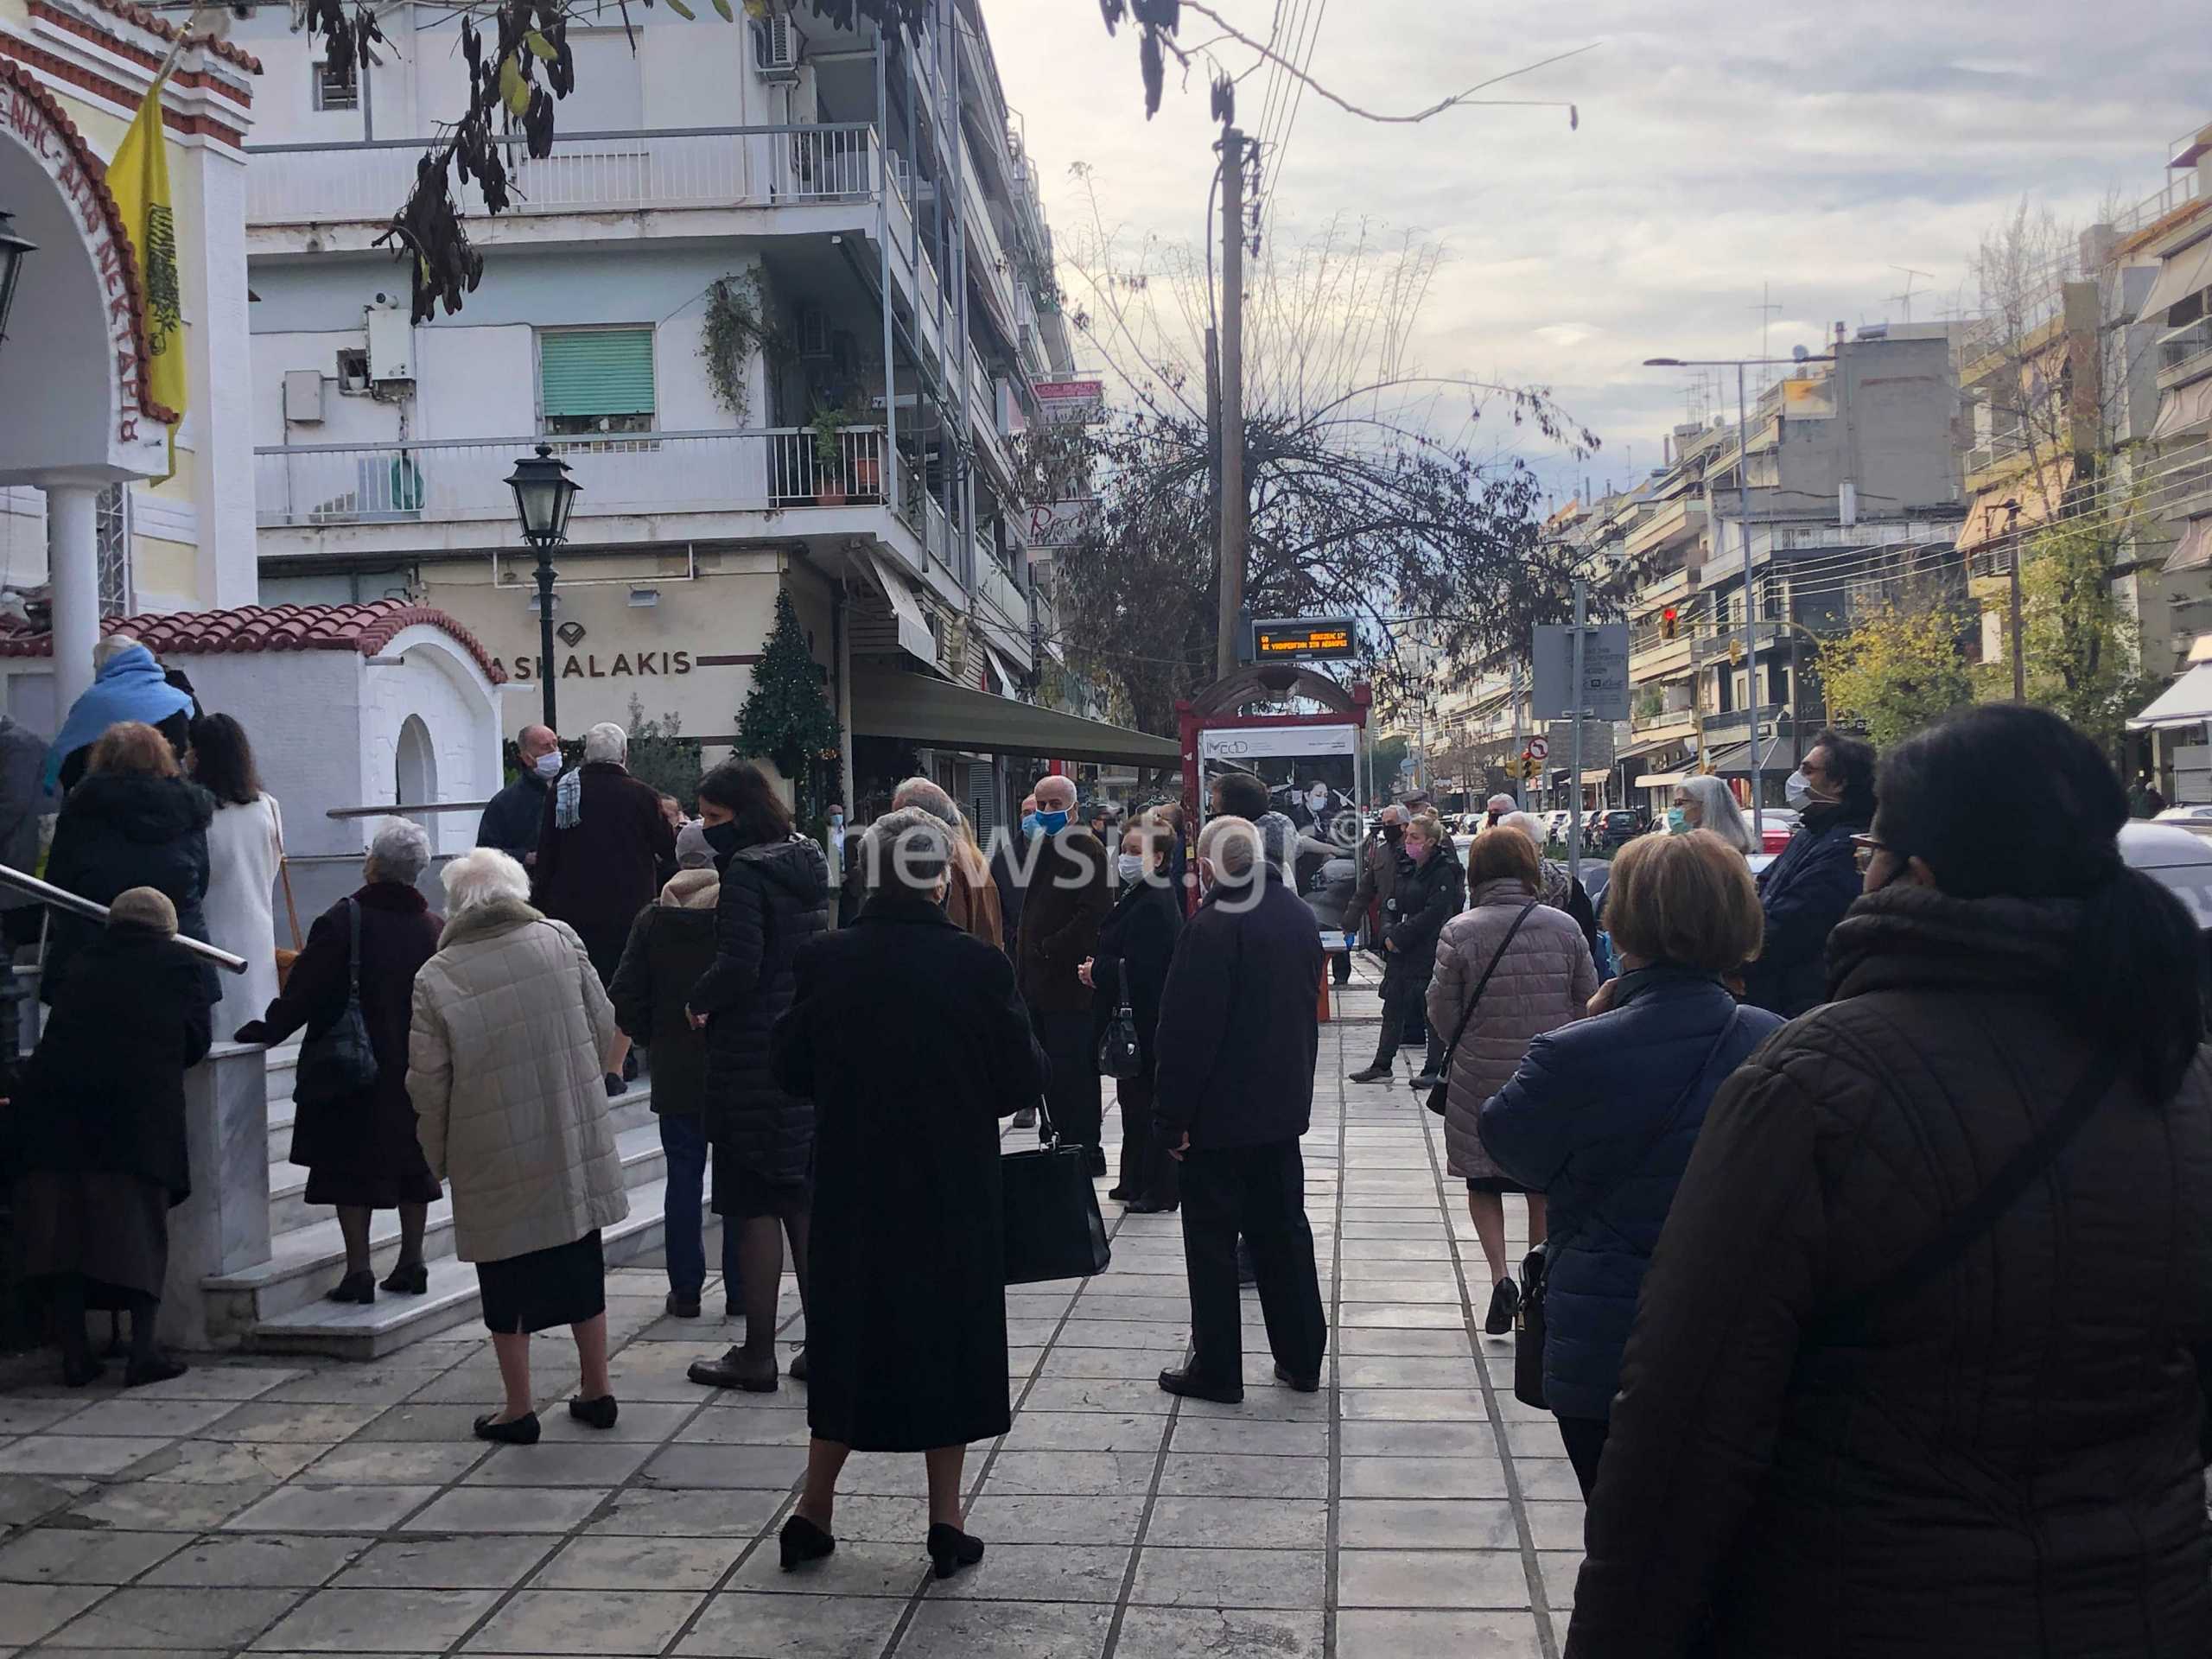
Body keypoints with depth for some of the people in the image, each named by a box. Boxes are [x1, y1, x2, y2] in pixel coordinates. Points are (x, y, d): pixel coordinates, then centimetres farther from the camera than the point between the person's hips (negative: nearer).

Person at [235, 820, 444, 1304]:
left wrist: (266, 1029, 0)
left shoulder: (342, 921, -14)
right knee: (413, 1165, 14)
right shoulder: (435, 928, 2)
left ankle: (358, 1269, -1)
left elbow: (304, 992, -14)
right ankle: (411, 1263, 19)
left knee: (350, 1170, 2)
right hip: (417, 1073, 5)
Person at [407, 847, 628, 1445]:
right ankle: (597, 1391, 25)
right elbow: (603, 1026, 3)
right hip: (574, 1146, 3)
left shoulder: (436, 978, -10)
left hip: (492, 1161, -2)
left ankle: (519, 1408, 18)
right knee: (580, 1265, 16)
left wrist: (438, 1159, 10)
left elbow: (427, 1084, -6)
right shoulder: (560, 940, -5)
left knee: (506, 1283, 11)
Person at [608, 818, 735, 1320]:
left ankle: (686, 1291, 12)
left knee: (684, 1179, 9)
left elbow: (624, 1001, -2)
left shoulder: (652, 920, -3)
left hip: (677, 1076, 2)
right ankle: (739, 1291, 11)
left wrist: (656, 1041, 11)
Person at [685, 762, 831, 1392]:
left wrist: (697, 1002, -6)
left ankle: (757, 1355, 7)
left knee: (754, 1206, 0)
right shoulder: (808, 861, 10)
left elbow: (739, 966, -23)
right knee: (807, 1203, 14)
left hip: (755, 1062, -8)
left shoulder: (746, 872, -15)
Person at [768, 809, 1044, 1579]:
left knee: (849, 1336, 15)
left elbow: (793, 1068, 1)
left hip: (854, 1184, 2)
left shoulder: (825, 960, -8)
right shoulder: (977, 964, -14)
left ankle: (814, 1510, 20)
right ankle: (946, 1522, 15)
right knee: (950, 1335, 10)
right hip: (954, 1190, -2)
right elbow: (1023, 1077, -9)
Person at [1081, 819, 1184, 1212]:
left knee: (1145, 1103, -1)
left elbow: (1142, 972, -26)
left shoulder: (1154, 906, -21)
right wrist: (1098, 969, 1)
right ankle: (1135, 1182, 28)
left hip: (1146, 1023, -10)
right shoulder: (1134, 895, 12)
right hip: (1134, 1020, 10)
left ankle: (1158, 1190, 8)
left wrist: (1098, 972, -13)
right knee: (1134, 1099, 17)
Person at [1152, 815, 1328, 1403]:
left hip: (1220, 1113, -7)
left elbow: (1187, 1031, -20)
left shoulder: (1213, 926, -19)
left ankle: (1216, 1369, 9)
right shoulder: (1299, 916, 5)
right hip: (1283, 1108, 7)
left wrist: (1172, 1117, -14)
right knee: (1284, 1232, 16)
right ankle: (1302, 1359, 22)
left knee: (1212, 1243, 3)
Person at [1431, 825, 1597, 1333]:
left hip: (1480, 1081, -2)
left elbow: (1442, 1014, -5)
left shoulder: (1460, 933, -11)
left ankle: (1501, 1275, -2)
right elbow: (1589, 1002, 4)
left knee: (1483, 1181, 14)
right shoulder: (1564, 928, -5)